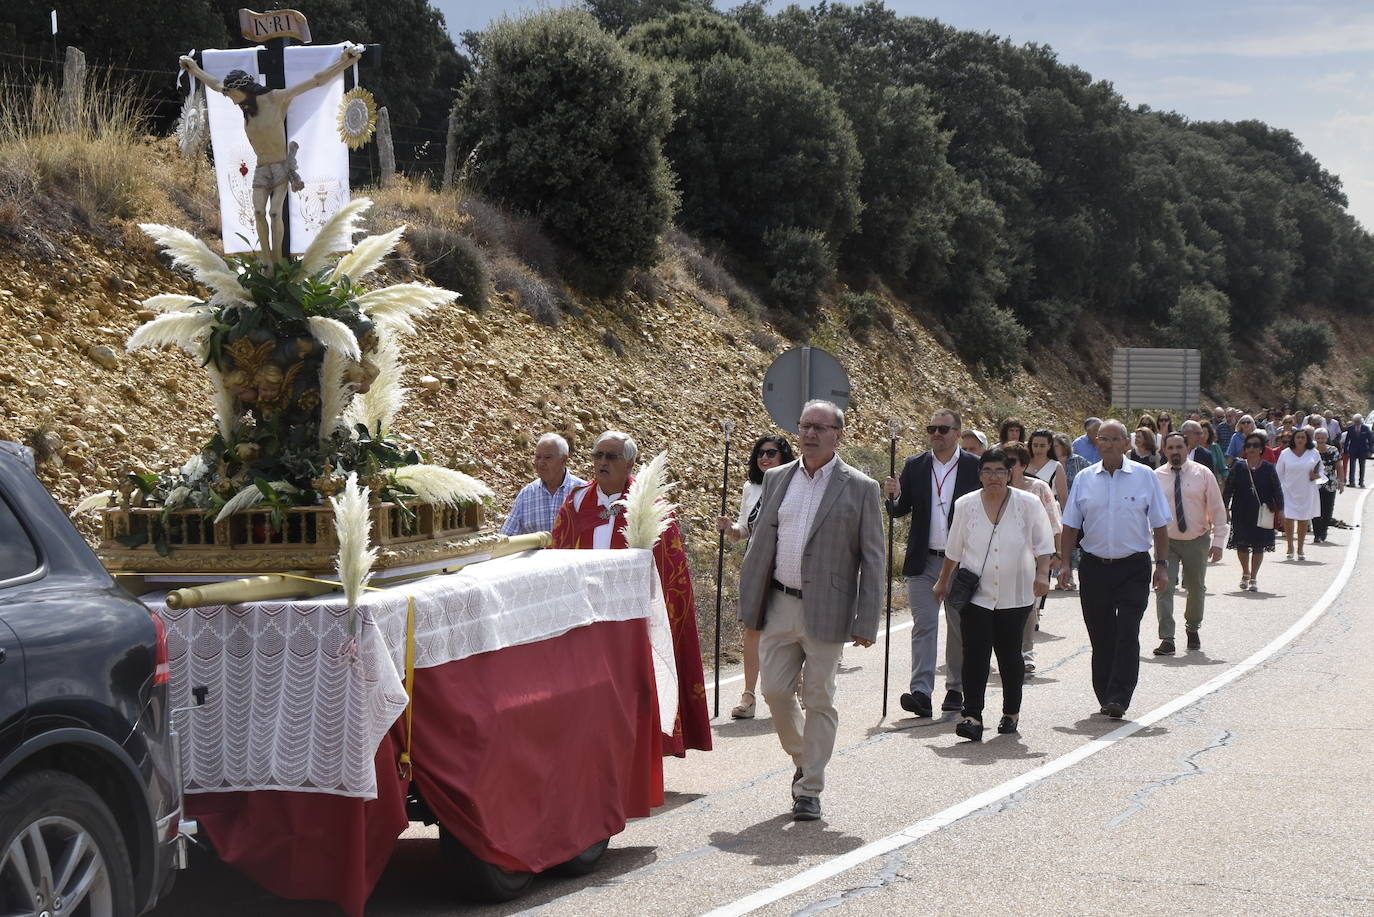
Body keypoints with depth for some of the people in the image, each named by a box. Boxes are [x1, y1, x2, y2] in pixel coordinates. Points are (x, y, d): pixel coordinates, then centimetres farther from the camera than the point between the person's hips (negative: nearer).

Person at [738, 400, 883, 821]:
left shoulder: (860, 488, -3)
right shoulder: (776, 479, 9)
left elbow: (873, 560, -2)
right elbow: (760, 543, 14)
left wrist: (867, 622, -7)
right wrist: (748, 602, 9)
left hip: (826, 611, -4)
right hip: (780, 605, 4)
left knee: (819, 700, 1)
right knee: (775, 690, 4)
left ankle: (810, 789, 11)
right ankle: (802, 758, 30)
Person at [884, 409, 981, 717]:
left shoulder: (975, 468, 0)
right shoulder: (914, 466, 5)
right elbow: (900, 511, 6)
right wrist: (894, 497, -18)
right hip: (923, 562, 1)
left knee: (959, 628, 10)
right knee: (923, 624, -8)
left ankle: (956, 689, 24)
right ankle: (921, 692, -15)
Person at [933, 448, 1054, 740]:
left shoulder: (1028, 504, 0)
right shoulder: (965, 505, 4)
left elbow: (1043, 545, 6)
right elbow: (954, 550, 15)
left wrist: (1042, 574, -8)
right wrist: (943, 581, 21)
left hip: (1015, 595, 0)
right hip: (976, 595, 0)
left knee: (1010, 656, 7)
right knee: (975, 655, -11)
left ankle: (1011, 713, 22)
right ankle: (972, 715, -14)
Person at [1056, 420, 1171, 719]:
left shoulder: (1145, 478, 1)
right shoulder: (1084, 479, 6)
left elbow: (1160, 525, 4)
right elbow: (1071, 526, 10)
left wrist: (1161, 565, 0)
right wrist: (1064, 563, 4)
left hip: (1133, 568, -2)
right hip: (1094, 567, 2)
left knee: (1127, 635, -10)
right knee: (1101, 636, 7)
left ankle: (1118, 698, -10)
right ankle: (1105, 697, 18)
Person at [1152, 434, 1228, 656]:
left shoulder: (1203, 474, -3)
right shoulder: (1156, 477, -3)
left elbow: (1217, 509, -1)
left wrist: (1218, 542, -6)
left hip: (1197, 541, 1)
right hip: (1166, 540, -1)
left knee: (1197, 588, 14)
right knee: (1164, 589, -12)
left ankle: (1193, 628, 38)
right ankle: (1167, 639, -12)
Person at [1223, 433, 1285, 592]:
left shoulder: (1268, 468, 1)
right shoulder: (1238, 467, 2)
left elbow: (1277, 490, 3)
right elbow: (1228, 489, 5)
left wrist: (1280, 510, -4)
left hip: (1261, 513, 0)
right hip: (1241, 513, 0)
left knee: (1259, 545, 2)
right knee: (1242, 544, 0)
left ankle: (1253, 577, 15)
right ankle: (1245, 573, 24)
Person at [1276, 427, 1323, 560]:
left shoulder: (1314, 454, 3)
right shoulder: (1285, 453, 3)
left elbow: (1320, 470, 14)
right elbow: (1279, 473, 8)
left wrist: (1317, 476, -8)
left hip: (1306, 493, 1)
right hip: (1289, 492, -1)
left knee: (1303, 520, 6)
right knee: (1288, 519, -8)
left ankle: (1300, 549, 18)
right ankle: (1290, 548, 7)